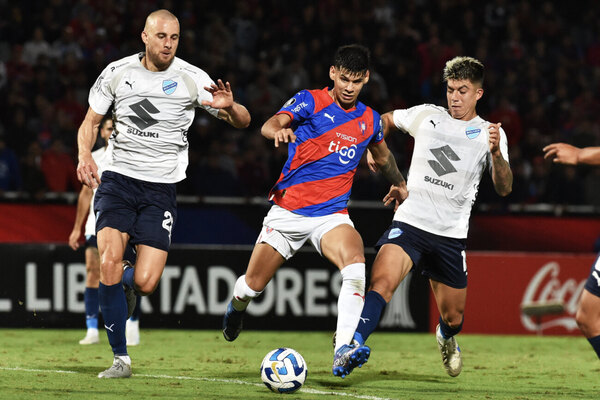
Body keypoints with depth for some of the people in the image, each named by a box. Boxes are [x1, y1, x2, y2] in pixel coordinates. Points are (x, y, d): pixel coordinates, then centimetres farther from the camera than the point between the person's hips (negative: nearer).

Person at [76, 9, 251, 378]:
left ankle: (126, 281, 30)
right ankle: (121, 359, -10)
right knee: (110, 259, -22)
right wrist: (85, 156, -6)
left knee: (146, 283, -11)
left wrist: (229, 107, -24)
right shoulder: (117, 72, 2)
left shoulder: (191, 79, -2)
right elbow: (91, 121, 14)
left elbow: (243, 121, 0)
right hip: (118, 179, 1)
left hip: (161, 187, 0)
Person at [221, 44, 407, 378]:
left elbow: (383, 156, 31)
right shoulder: (310, 101, -4)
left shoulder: (370, 120, 9)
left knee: (355, 265, -30)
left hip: (332, 215, 2)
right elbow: (270, 125, -22)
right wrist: (278, 130, -45)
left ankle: (343, 351, -38)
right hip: (288, 209, -2)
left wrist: (400, 184, 44)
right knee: (253, 285, 4)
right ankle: (237, 307, 44)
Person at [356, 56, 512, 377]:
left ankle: (446, 338, 47)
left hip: (451, 235, 1)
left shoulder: (490, 133, 3)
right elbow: (386, 120, 27)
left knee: (453, 316, 12)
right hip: (409, 221, -1)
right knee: (381, 283, -28)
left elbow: (504, 188, -9)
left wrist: (496, 152, -26)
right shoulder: (426, 115, 7)